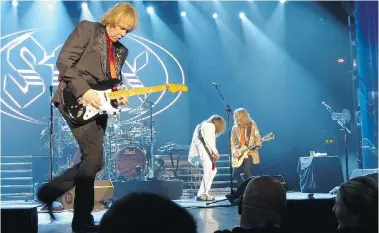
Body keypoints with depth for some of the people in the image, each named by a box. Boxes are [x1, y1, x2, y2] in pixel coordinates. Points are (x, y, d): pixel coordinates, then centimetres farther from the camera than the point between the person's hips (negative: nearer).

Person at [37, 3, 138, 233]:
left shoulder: (121, 51, 19)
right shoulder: (87, 29, -1)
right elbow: (64, 61, -10)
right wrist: (84, 90, -18)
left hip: (96, 106, 7)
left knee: (92, 160, 4)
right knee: (94, 158, -17)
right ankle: (50, 192, -2)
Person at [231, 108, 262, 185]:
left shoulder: (252, 125, -1)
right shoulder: (235, 128, 7)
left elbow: (257, 137, -2)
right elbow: (232, 141, 12)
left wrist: (257, 145, -22)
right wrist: (234, 150, -4)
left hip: (250, 153, -4)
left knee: (247, 170, -19)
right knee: (235, 173, 0)